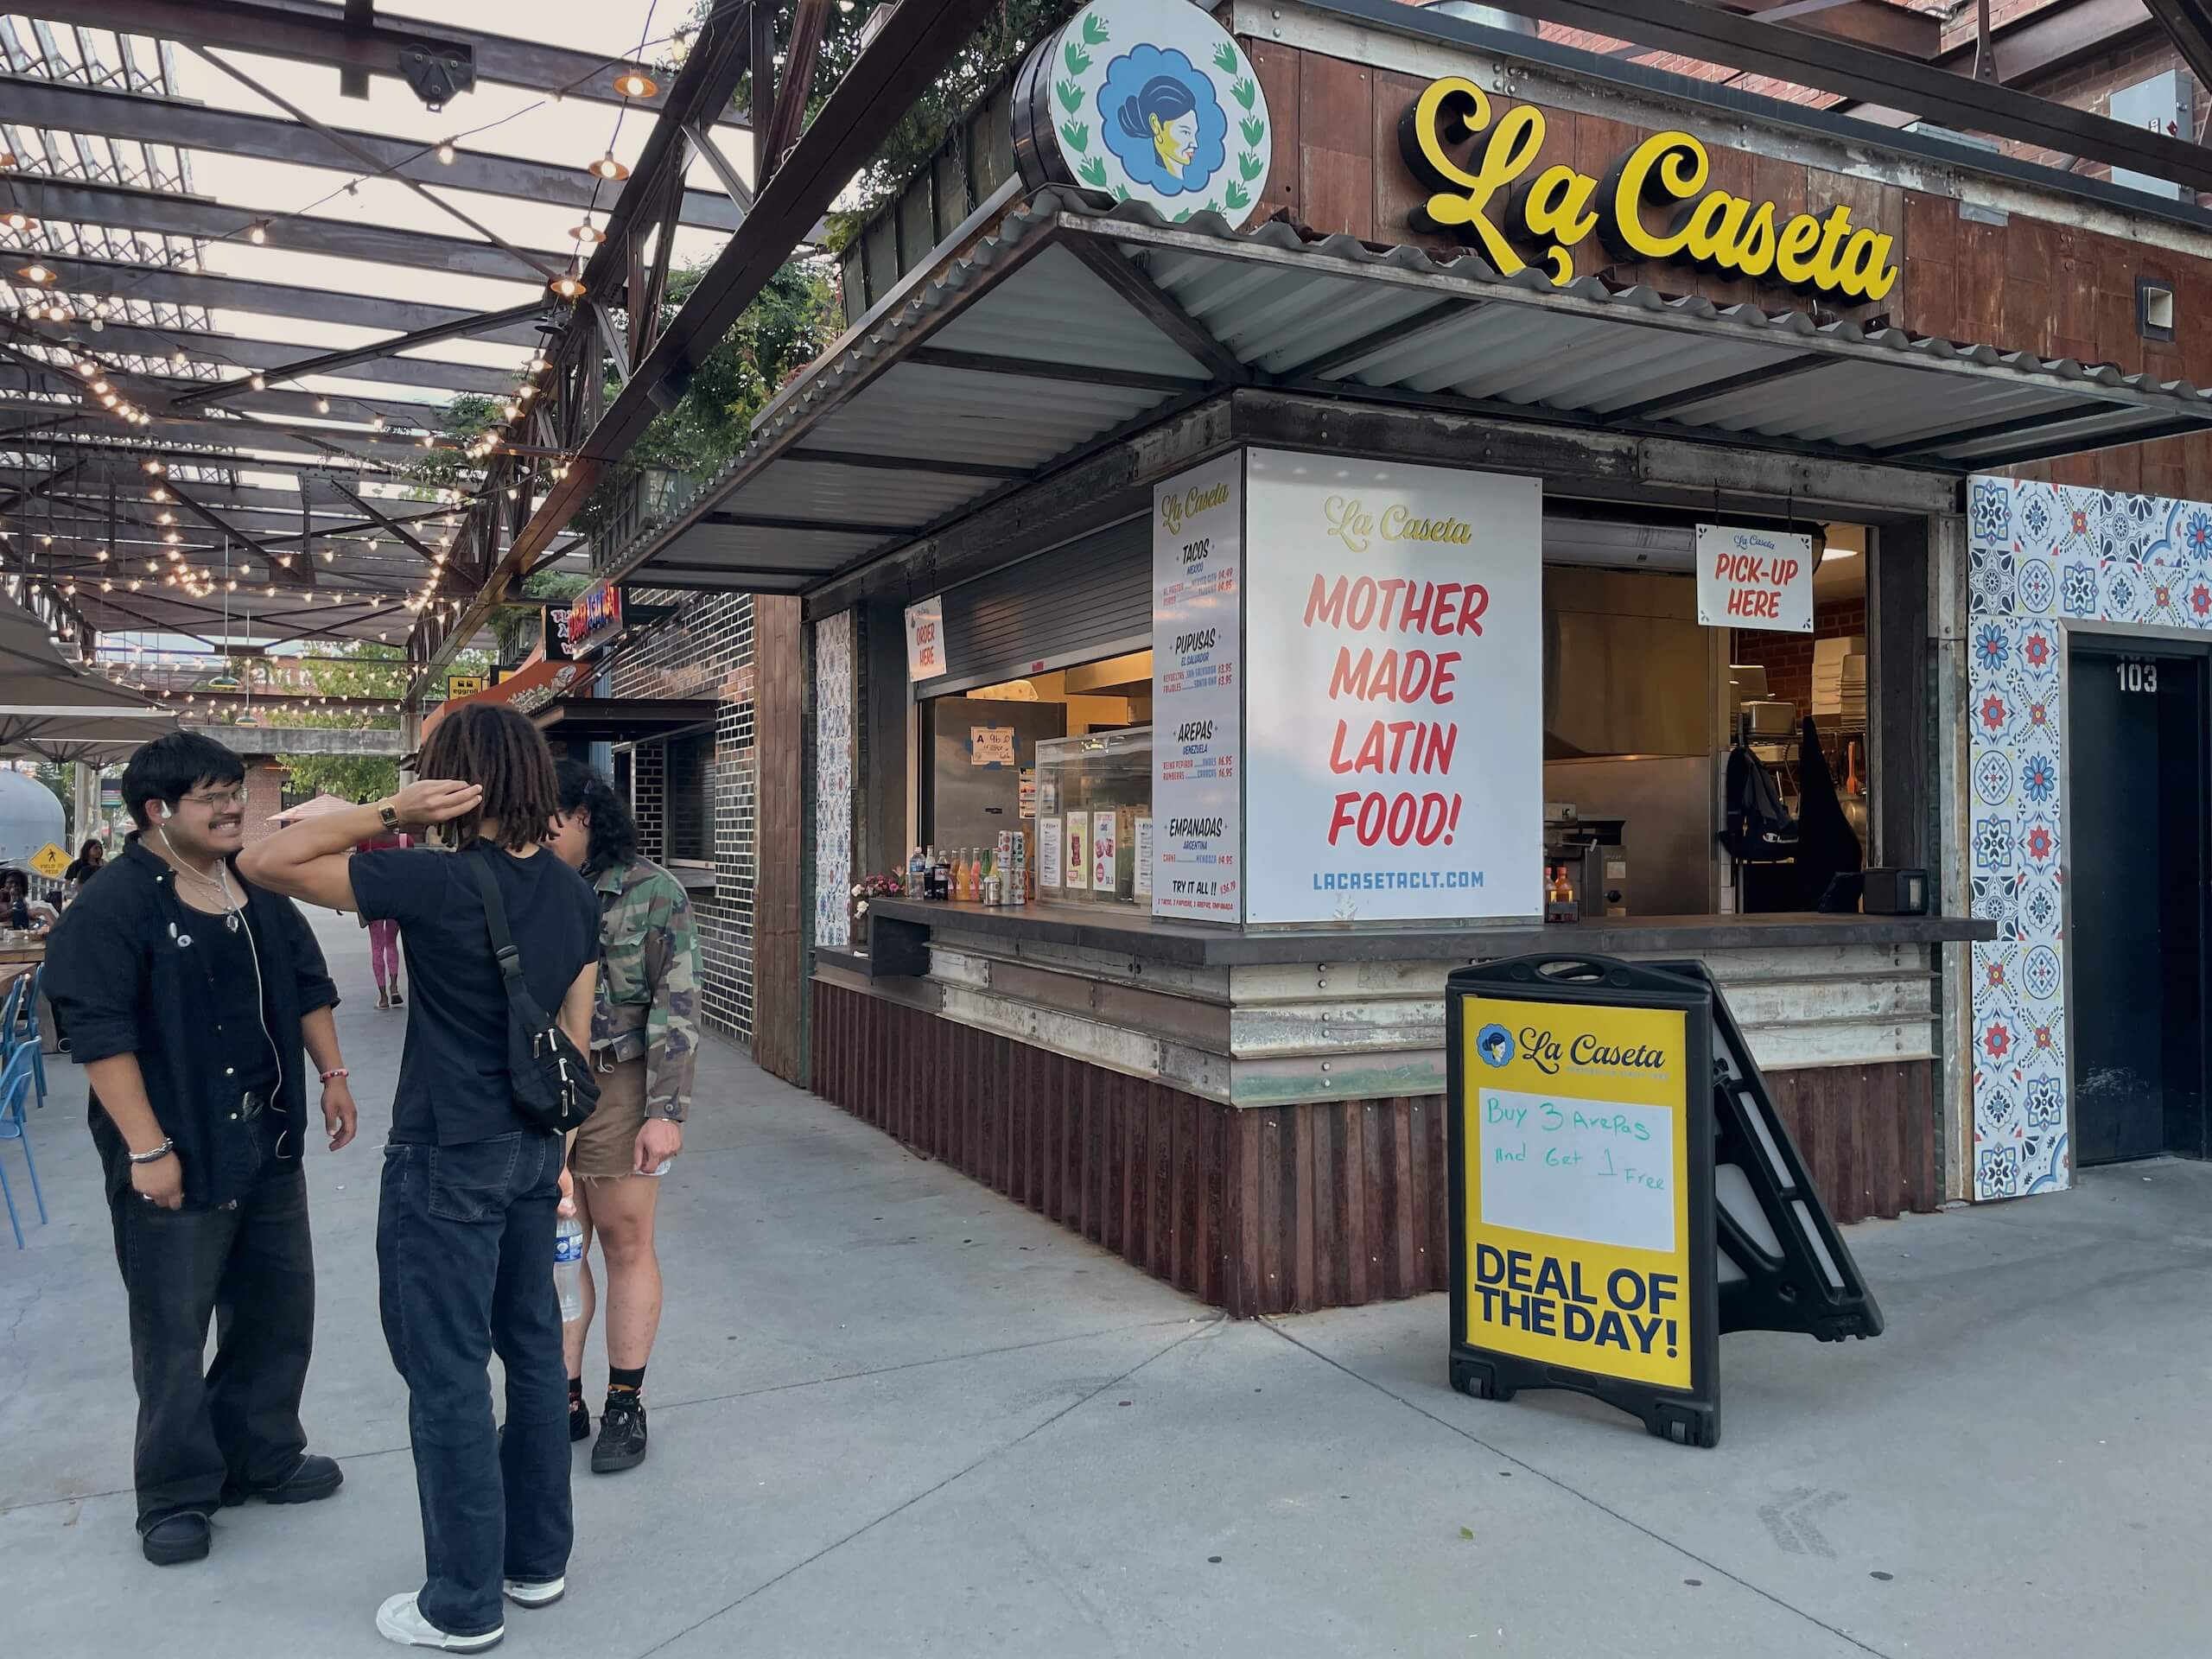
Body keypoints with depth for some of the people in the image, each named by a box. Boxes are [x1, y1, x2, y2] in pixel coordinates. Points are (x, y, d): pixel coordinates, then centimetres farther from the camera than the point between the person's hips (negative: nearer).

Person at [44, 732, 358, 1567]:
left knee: (277, 1311, 15)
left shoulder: (260, 890, 9)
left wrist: (332, 1073, 11)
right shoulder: (112, 905, -14)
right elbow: (101, 1034, -19)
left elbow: (307, 986, 18)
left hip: (268, 1143, 7)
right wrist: (147, 1149, -21)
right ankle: (175, 1496, 21)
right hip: (178, 1155, -7)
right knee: (174, 1331, 5)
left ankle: (263, 1456, 33)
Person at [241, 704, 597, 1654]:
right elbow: (576, 1038, 7)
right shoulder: (572, 893, 1)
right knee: (533, 1351, 17)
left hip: (447, 1163, -7)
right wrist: (558, 1149, 17)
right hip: (530, 1150, 7)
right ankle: (537, 1559, 32)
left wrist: (390, 812, -15)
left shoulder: (439, 882, -20)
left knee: (448, 1378, 6)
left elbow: (265, 862, -14)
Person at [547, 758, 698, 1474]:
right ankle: (563, 1400, 21)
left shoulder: (651, 892, -7)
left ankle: (625, 1406, 18)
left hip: (616, 1086, -4)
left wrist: (667, 1111, -14)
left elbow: (677, 1007, -9)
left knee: (626, 1245, 6)